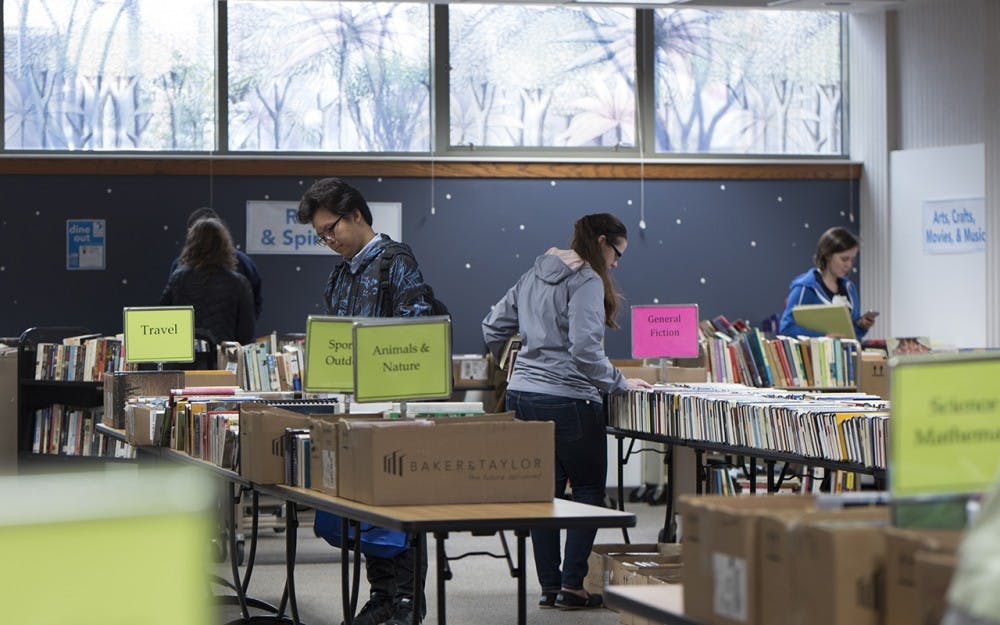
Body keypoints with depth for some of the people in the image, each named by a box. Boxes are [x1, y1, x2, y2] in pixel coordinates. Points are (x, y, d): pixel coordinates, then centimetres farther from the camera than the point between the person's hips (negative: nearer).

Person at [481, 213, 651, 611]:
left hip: (521, 395, 8)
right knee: (589, 488, 5)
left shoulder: (534, 275, 15)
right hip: (567, 401, -8)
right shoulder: (587, 281, -11)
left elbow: (493, 327, 20)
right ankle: (572, 585, -1)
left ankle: (549, 586, 13)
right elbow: (585, 348, -21)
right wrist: (619, 384, -12)